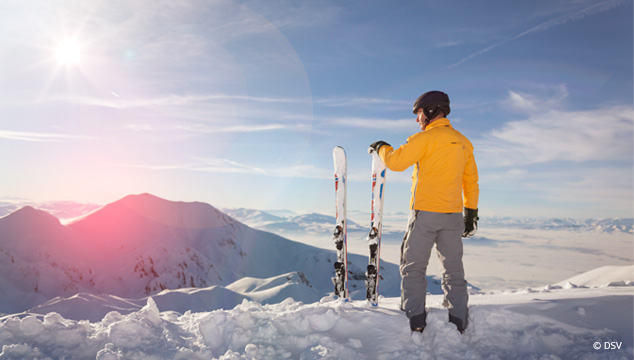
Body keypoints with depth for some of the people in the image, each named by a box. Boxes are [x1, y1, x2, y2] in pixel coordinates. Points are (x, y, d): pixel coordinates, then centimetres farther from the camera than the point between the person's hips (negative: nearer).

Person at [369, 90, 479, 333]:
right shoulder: (464, 143, 13)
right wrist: (471, 213, 21)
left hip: (425, 213, -6)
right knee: (453, 270, 13)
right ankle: (459, 323, 17)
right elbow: (471, 182, 15)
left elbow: (395, 162, -13)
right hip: (453, 215, 6)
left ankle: (415, 322, 5)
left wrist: (382, 148, 8)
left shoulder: (426, 138, -10)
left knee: (413, 268, 4)